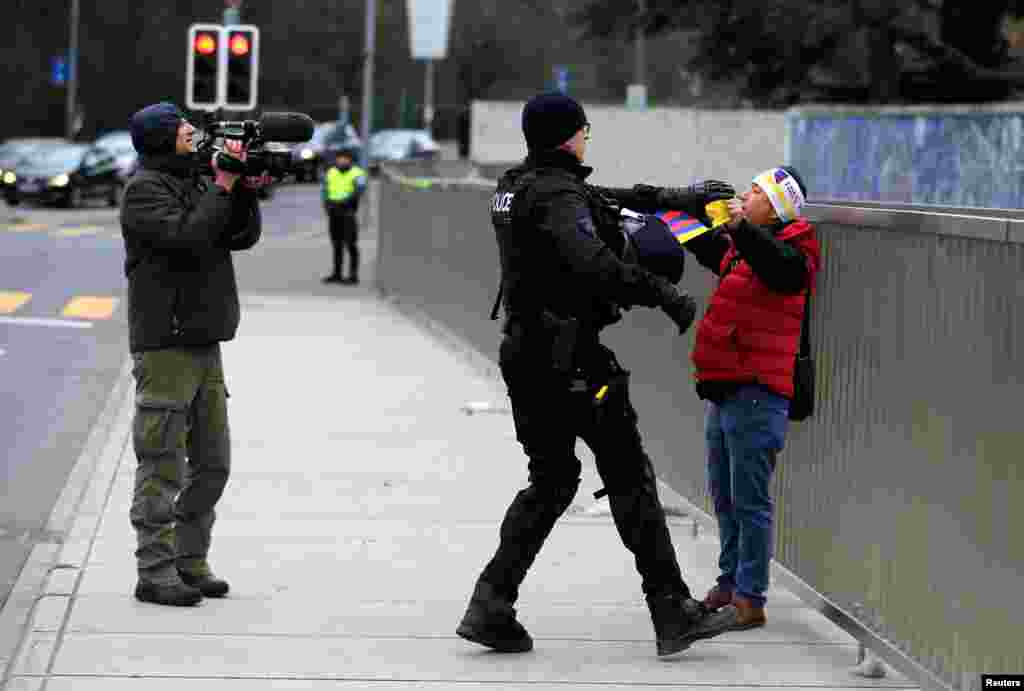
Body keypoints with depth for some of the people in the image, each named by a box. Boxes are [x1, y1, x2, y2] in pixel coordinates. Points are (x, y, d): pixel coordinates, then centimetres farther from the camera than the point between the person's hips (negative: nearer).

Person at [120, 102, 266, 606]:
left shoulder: (194, 183, 17)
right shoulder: (144, 189, -8)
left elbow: (241, 238, 14)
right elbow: (187, 238, -22)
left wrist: (248, 190, 0)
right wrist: (223, 186, -16)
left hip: (205, 346, 9)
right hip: (165, 347, -9)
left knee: (212, 464, 12)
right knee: (163, 467, -6)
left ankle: (190, 563, 20)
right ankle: (155, 572, -2)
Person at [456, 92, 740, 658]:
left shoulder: (516, 187, 14)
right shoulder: (556, 195, -15)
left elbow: (604, 200, 28)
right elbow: (590, 260, -33)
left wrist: (673, 198, 30)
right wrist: (662, 294, -29)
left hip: (526, 354, 9)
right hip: (572, 357, -9)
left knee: (551, 481, 16)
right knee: (630, 477, -1)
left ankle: (491, 605, 6)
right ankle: (673, 613, 1)